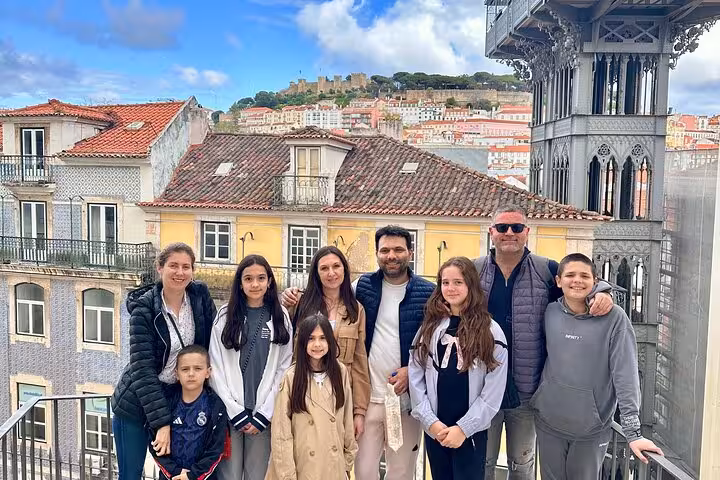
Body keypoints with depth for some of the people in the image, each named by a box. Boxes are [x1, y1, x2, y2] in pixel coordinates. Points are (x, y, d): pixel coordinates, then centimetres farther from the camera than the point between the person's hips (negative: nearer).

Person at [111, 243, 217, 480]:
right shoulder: (144, 309, -18)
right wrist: (162, 422, -24)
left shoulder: (200, 296, -7)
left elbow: (210, 344, 4)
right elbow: (142, 368, -21)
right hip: (135, 404, -4)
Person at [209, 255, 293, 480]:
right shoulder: (225, 316, 2)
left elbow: (284, 368, 1)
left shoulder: (280, 317, 4)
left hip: (264, 414, 1)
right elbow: (216, 368, -1)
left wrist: (264, 414, -5)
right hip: (229, 412, 0)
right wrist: (235, 412, -7)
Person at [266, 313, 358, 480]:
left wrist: (349, 459, 7)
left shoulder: (341, 372, -3)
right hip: (303, 463, -2)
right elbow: (281, 429, -10)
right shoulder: (291, 377, -12)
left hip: (335, 465, 3)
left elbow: (347, 419, 4)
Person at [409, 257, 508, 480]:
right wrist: (430, 421, -9)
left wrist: (463, 427, -12)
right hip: (434, 430, 3)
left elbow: (494, 390, -8)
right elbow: (415, 378, 0)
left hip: (471, 432, -3)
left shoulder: (490, 331, -5)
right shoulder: (430, 327, 3)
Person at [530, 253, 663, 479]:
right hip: (548, 422, 3)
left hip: (593, 427, -2)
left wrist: (633, 431, -17)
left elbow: (625, 375, -14)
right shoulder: (550, 312, -2)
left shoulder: (614, 318, -12)